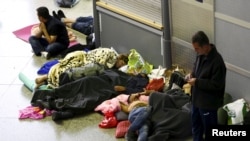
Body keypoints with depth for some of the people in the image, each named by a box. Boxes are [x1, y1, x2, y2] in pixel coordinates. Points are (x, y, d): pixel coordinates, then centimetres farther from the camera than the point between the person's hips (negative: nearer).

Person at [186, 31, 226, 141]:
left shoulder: (217, 61, -28)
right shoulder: (201, 55, -1)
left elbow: (216, 85, -26)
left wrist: (197, 82, -25)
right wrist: (192, 75, -3)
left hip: (209, 102, -9)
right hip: (197, 98, 9)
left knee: (209, 129, 9)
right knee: (196, 125, 24)